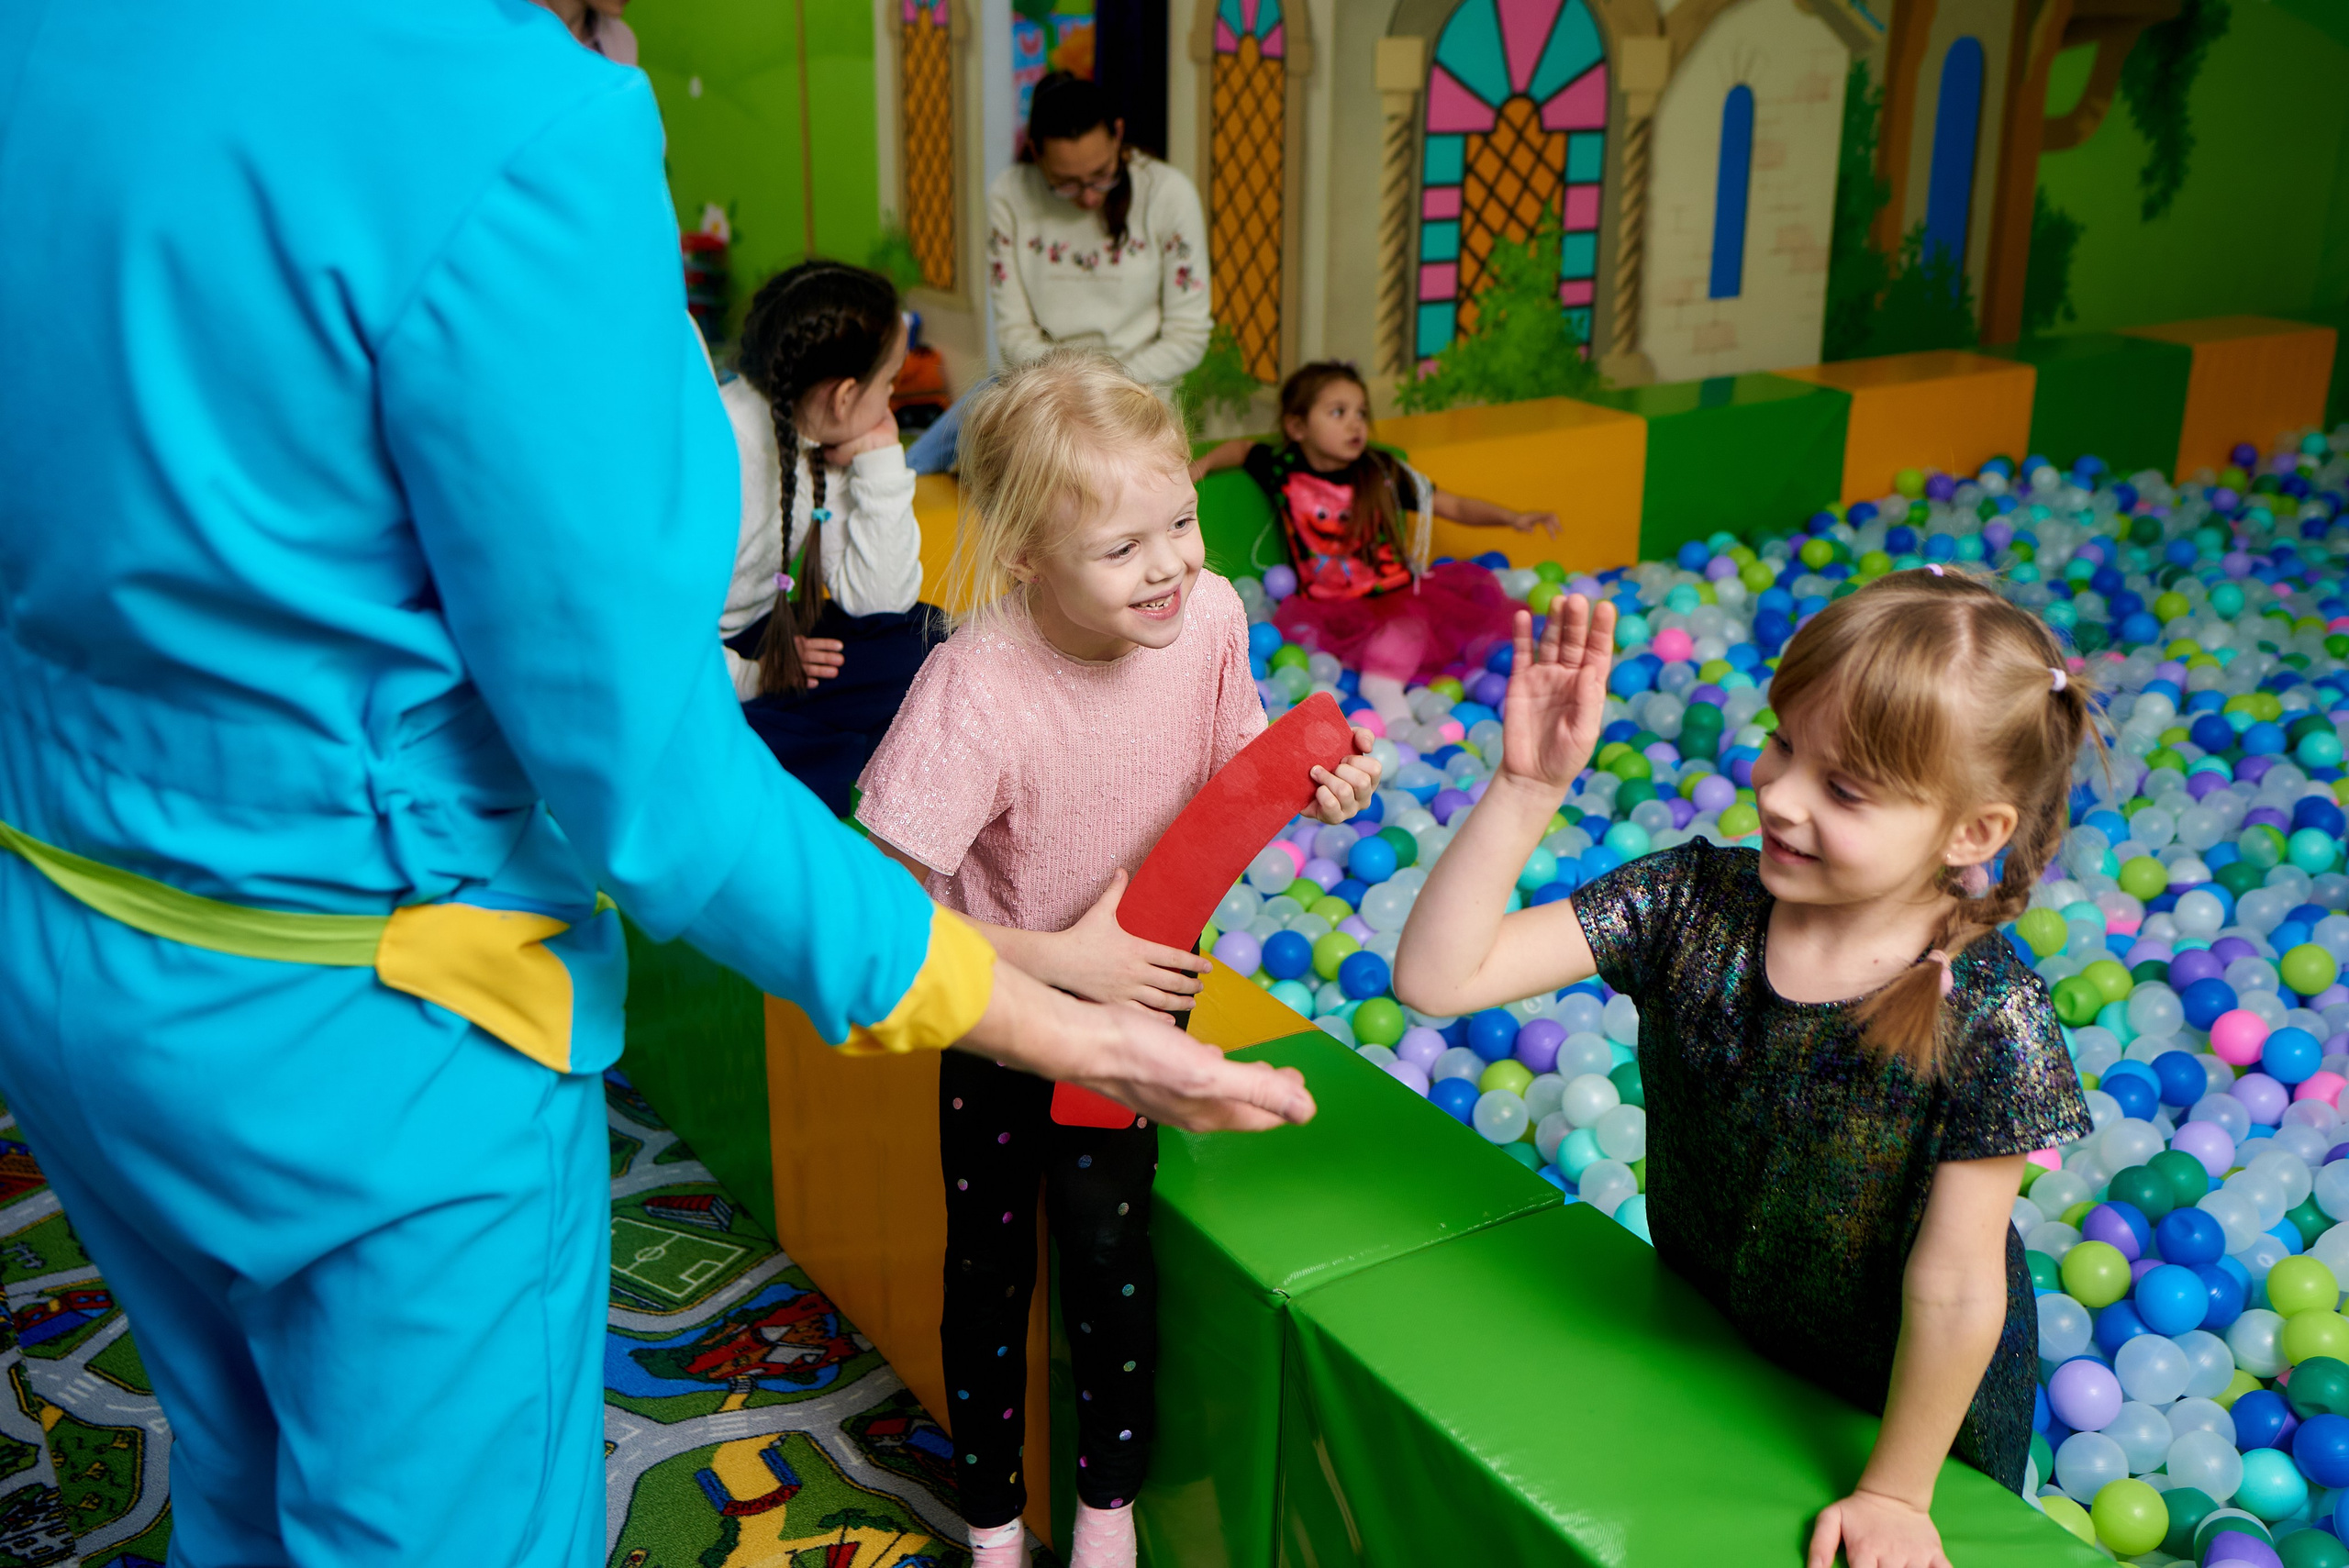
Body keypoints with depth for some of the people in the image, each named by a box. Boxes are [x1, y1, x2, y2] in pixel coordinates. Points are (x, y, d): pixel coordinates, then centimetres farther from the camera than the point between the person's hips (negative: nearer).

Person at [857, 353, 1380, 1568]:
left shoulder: (1209, 615, -20)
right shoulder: (977, 691, -34)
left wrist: (1308, 783, -20)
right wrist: (1064, 960, -29)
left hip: (1138, 981, 3)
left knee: (1109, 1253, 7)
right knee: (990, 1265, 13)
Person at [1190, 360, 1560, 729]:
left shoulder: (1383, 473, 2)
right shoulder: (1281, 470, 4)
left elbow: (1455, 506, 6)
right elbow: (1242, 448, 27)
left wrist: (1513, 518, -5)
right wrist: (1201, 465, 13)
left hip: (1395, 595, -1)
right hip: (1332, 608, 1)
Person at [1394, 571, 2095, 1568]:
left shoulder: (1991, 1026, -32)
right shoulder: (1692, 904, -23)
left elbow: (1952, 1289, -23)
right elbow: (1436, 978, -27)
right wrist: (1529, 785, -35)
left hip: (1902, 1392, -3)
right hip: (1700, 1333, 3)